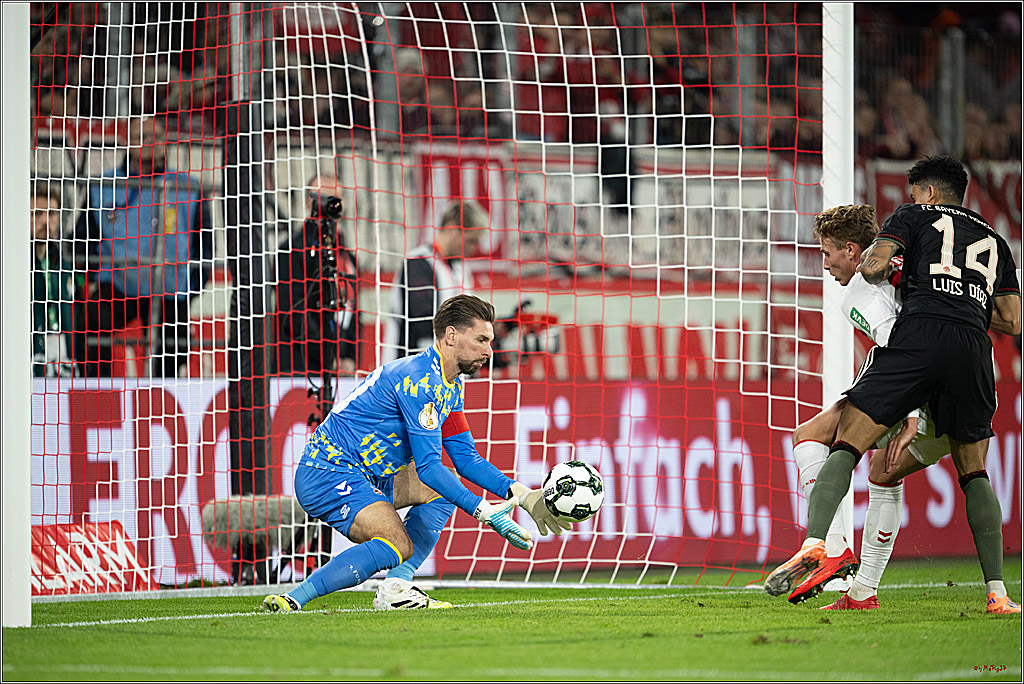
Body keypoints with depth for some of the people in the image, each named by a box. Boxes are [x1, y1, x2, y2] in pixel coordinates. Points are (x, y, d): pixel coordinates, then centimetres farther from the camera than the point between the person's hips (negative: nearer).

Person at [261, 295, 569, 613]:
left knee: (444, 486, 12)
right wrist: (483, 511, -27)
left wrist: (521, 495, 2)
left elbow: (467, 459, 15)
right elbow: (427, 467, -24)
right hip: (328, 476, -11)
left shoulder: (451, 385, 13)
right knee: (397, 547, -26)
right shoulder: (422, 380, -20)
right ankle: (292, 600, -25)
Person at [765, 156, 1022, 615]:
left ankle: (813, 545, -27)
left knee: (847, 443, -6)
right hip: (973, 351, 4)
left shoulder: (916, 216, 19)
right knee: (974, 473, 14)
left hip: (918, 336, -4)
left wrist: (877, 262, 25)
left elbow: (872, 267, 3)